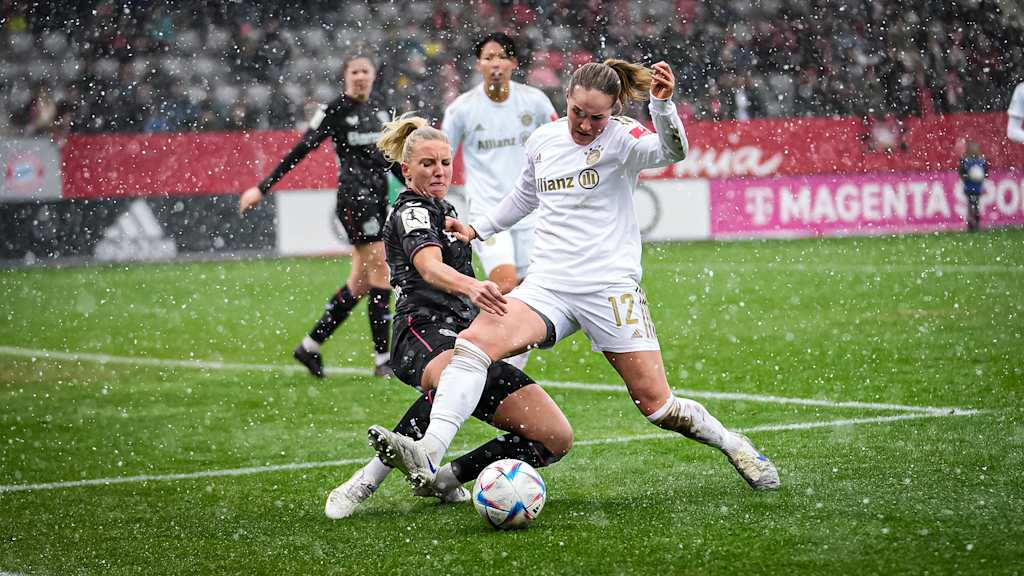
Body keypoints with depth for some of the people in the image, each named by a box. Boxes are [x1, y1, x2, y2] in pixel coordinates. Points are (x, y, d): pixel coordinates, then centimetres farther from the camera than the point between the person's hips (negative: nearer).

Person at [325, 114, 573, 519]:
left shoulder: (442, 210, 26)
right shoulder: (411, 211, -3)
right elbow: (430, 268, -25)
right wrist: (471, 287, -45)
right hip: (427, 337, -9)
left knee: (556, 437, -7)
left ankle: (446, 478, 0)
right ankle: (367, 480, -40)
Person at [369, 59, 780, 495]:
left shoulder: (621, 139, -6)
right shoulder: (542, 141, 10)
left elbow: (671, 151, -29)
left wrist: (662, 104, -45)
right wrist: (478, 230, 30)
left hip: (611, 288, -4)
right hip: (547, 287, 4)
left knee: (657, 405, -3)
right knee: (474, 340, -24)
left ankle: (733, 446, 25)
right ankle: (428, 454, -34)